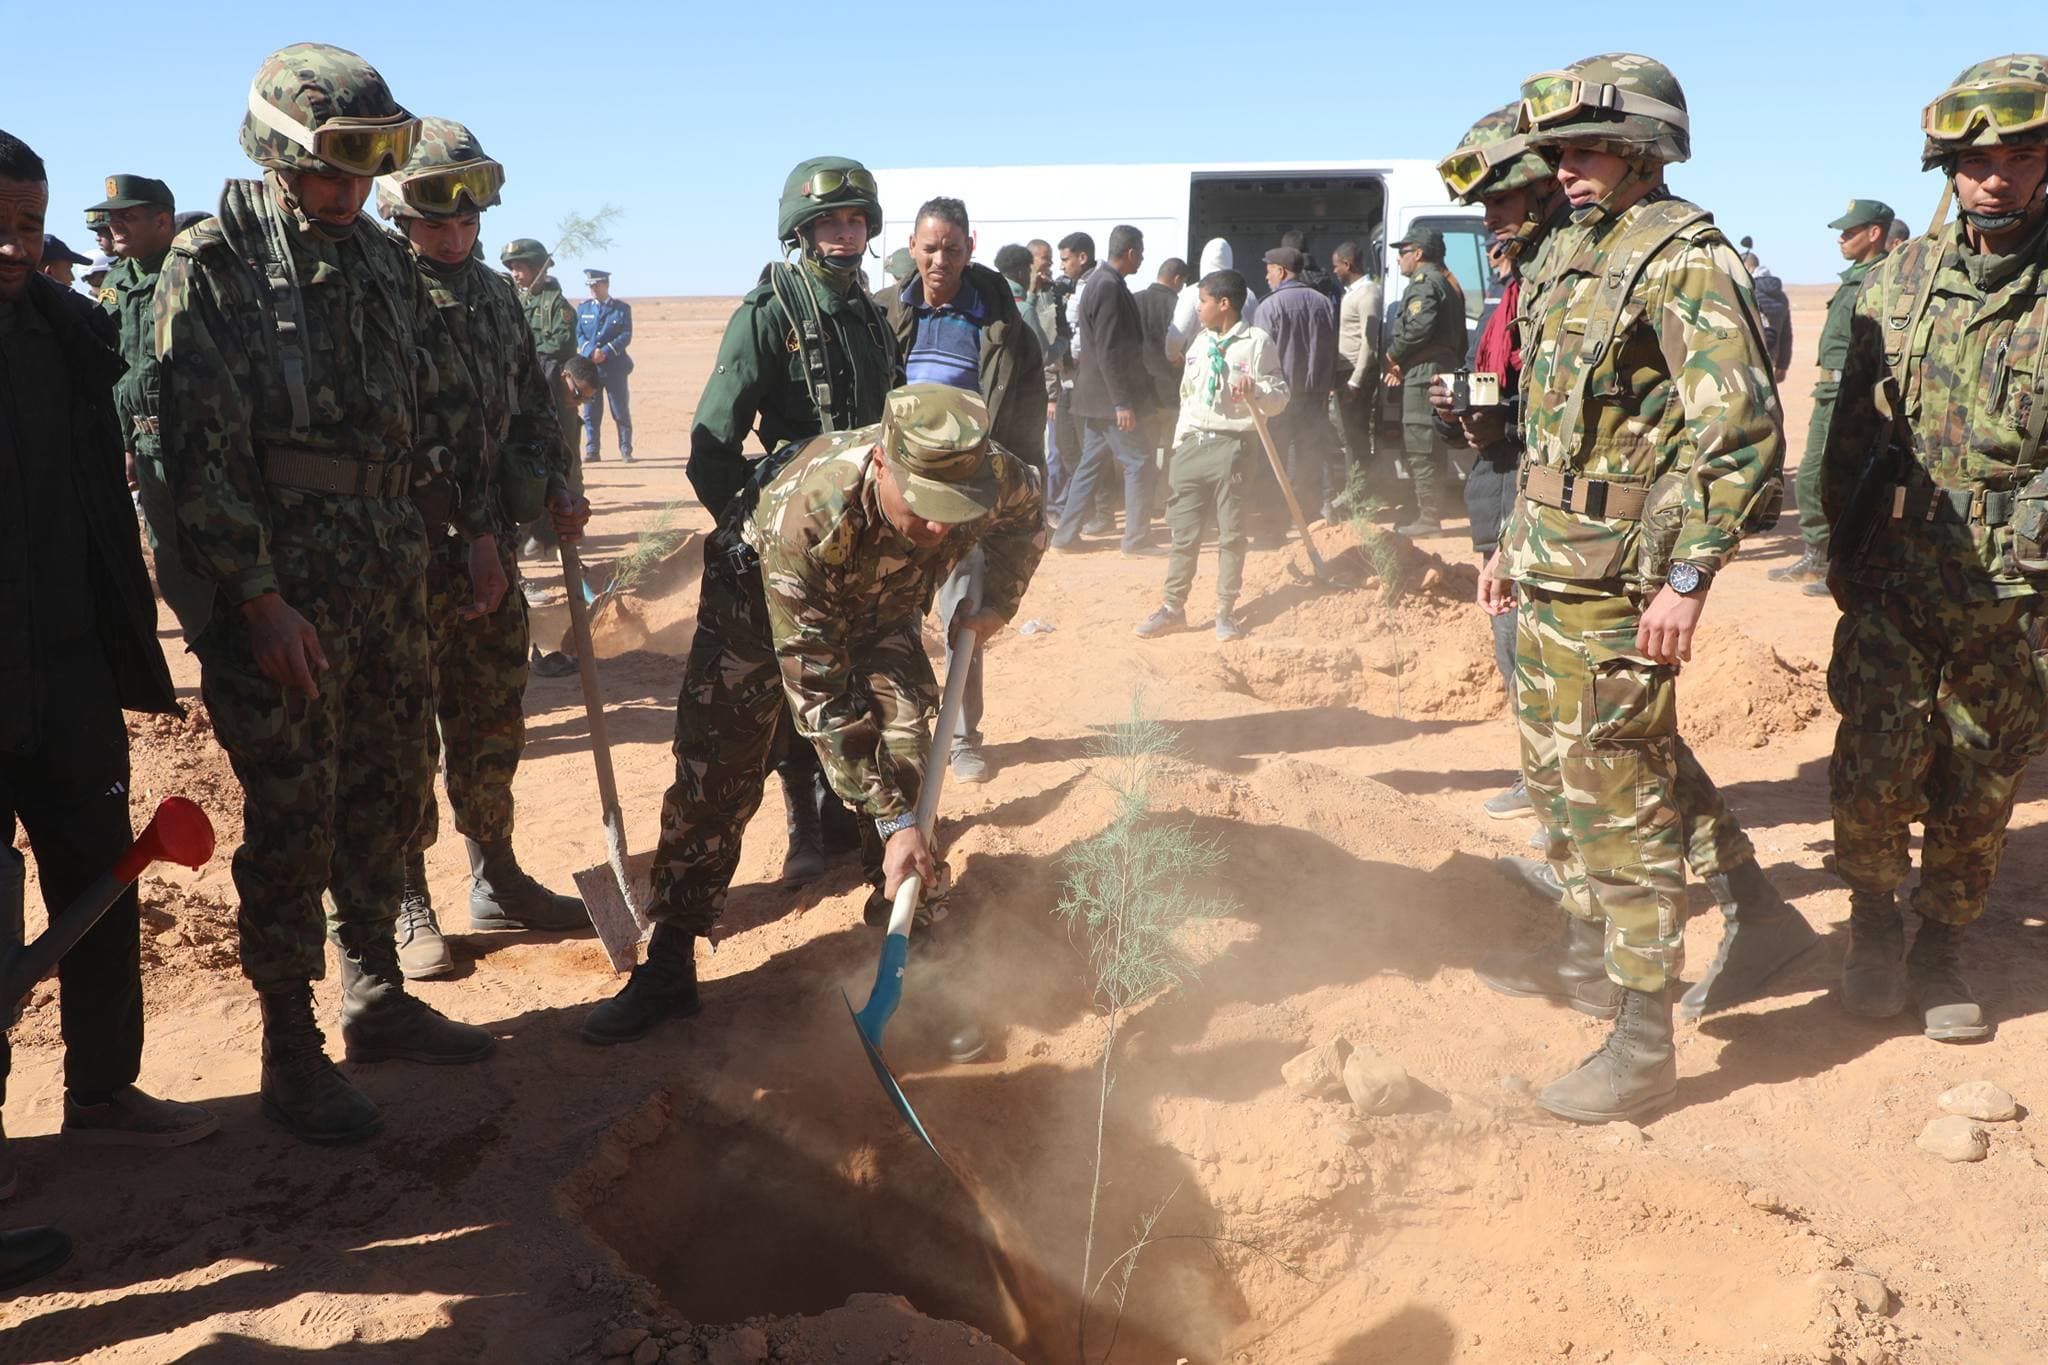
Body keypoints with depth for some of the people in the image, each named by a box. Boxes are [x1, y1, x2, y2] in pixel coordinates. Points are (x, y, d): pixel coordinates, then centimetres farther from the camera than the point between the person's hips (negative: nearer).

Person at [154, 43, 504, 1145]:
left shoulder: (383, 262, 12)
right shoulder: (212, 266, -8)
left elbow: (447, 405, 18)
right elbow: (199, 447, -14)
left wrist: (478, 534, 13)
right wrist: (258, 601, -18)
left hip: (394, 579, 7)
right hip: (283, 589, -6)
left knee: (386, 801, 14)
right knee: (292, 824, 0)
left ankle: (376, 1001, 30)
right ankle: (291, 1052, 13)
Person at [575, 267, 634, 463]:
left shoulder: (622, 308, 5)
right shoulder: (582, 308, 12)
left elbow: (626, 336, -4)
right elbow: (578, 334, 5)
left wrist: (606, 351, -16)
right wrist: (591, 352, -14)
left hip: (615, 367, -2)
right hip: (589, 367, 2)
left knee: (621, 411, -1)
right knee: (590, 412, 2)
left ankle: (626, 451, 5)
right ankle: (592, 451, 7)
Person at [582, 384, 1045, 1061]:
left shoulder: (994, 476, -32)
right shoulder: (806, 516, -44)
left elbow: (1026, 518, -1)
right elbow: (820, 699, -37)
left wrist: (998, 601, -11)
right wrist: (892, 821, -36)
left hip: (878, 602, 3)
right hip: (759, 593, -3)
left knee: (903, 760, -11)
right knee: (713, 775, -6)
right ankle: (668, 967, 8)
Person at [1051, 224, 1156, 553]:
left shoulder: (1095, 282, 14)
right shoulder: (1110, 288, -18)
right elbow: (1109, 351, -22)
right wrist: (1122, 402, -22)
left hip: (1097, 397, 10)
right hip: (1109, 398, -10)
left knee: (1092, 464, 13)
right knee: (1138, 464, -4)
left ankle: (1066, 535, 17)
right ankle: (1137, 538, 1)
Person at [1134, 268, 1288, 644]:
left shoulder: (1258, 343, -3)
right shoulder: (1201, 345, 16)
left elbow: (1280, 398, -5)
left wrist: (1254, 392, -25)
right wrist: (1178, 447, 15)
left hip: (1233, 446, -5)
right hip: (1192, 444, 5)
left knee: (1231, 533, 2)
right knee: (1184, 531, 5)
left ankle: (1226, 612, 9)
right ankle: (1173, 607, 12)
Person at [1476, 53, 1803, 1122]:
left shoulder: (1684, 262, -14)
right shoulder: (1571, 259, 15)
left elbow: (1744, 433, -21)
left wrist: (1688, 578, -25)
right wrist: (1512, 546, 21)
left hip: (1616, 588, -9)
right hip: (1547, 579, 9)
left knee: (1622, 802, -5)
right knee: (1557, 777, 20)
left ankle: (1643, 1042, 4)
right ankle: (1586, 956, 38)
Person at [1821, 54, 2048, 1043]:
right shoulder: (1897, 280, 4)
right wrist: (1841, 551, 11)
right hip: (1893, 578, 1)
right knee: (1874, 767, -8)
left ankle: (1940, 952, 30)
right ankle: (1875, 916, 20)